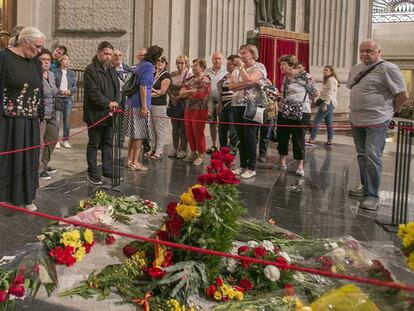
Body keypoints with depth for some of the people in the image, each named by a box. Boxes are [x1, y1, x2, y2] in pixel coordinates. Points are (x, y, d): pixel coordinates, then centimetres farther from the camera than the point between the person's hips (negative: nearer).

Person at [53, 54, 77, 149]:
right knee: (57, 120, -6)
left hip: (68, 98, 3)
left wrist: (70, 91, -9)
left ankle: (65, 140, 14)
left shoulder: (72, 73, 11)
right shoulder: (55, 72, 0)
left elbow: (75, 86, 10)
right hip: (58, 98, -3)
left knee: (67, 120, 5)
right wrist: (60, 91, -15)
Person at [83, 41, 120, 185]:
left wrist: (115, 103, -1)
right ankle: (92, 173, 12)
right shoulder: (91, 70, -10)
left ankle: (107, 170, 23)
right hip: (95, 114, -7)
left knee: (108, 143, 13)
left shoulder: (111, 69, 14)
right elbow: (93, 92, -18)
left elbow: (117, 88, 16)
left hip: (109, 113, 7)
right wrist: (108, 103, -21)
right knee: (93, 144, 3)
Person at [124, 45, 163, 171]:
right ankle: (135, 163, 5)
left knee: (133, 134, 14)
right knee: (139, 135, -1)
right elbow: (143, 86, -18)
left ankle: (130, 160, 20)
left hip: (131, 103, 9)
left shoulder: (140, 64, 16)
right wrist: (144, 107, -19)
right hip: (139, 104, -9)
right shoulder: (149, 66, -11)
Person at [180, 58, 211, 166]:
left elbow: (199, 95, -18)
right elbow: (181, 93, 9)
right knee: (189, 132, 9)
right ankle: (193, 153, 23)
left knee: (198, 133, -2)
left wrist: (187, 93, -3)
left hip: (200, 110, -7)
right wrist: (193, 91, -8)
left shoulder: (205, 80, -7)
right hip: (188, 109, 7)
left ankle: (200, 156, 9)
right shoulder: (190, 79, 15)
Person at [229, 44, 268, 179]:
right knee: (240, 136, 8)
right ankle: (243, 165, 16)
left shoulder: (259, 67, -3)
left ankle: (251, 168, 3)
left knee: (250, 136, -5)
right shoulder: (238, 69, 15)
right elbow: (231, 86, 1)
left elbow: (248, 79, -20)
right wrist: (246, 84, -13)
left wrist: (241, 66, -7)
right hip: (237, 106, 6)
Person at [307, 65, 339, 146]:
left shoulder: (331, 80, -8)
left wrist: (325, 104, -22)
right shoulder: (328, 80, 23)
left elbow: (329, 94, -17)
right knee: (329, 123, 8)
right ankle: (329, 141, 9)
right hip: (330, 103, 11)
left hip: (328, 102, -11)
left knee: (317, 120, -14)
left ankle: (311, 140, -18)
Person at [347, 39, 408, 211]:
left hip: (376, 122, -7)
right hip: (357, 120, 8)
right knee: (362, 156, 15)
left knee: (372, 158, -9)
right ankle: (366, 187, 29)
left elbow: (403, 95, -11)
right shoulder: (356, 69, 12)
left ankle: (372, 196, -2)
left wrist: (390, 111, 1)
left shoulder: (388, 69, -11)